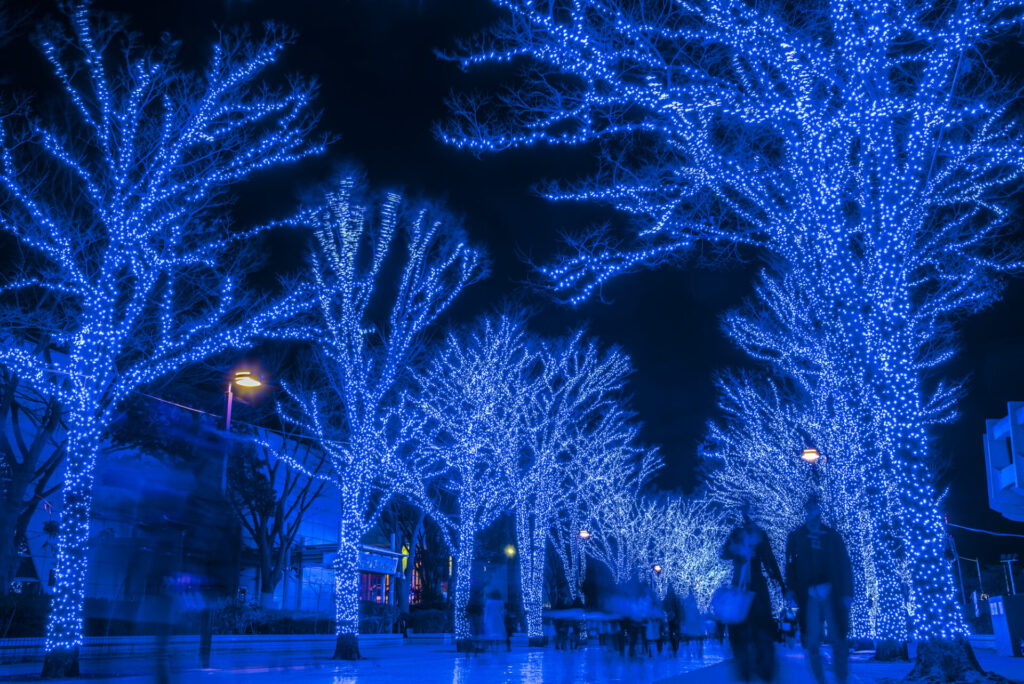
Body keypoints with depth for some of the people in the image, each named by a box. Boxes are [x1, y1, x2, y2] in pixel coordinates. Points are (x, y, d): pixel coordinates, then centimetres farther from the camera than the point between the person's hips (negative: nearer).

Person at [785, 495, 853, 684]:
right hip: (810, 595, 0)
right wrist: (793, 589, -8)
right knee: (812, 643, 1)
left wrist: (847, 593, -4)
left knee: (838, 641, 1)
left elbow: (845, 565, 4)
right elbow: (790, 565, 3)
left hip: (832, 595, 0)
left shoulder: (832, 536, 7)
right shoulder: (796, 537, 7)